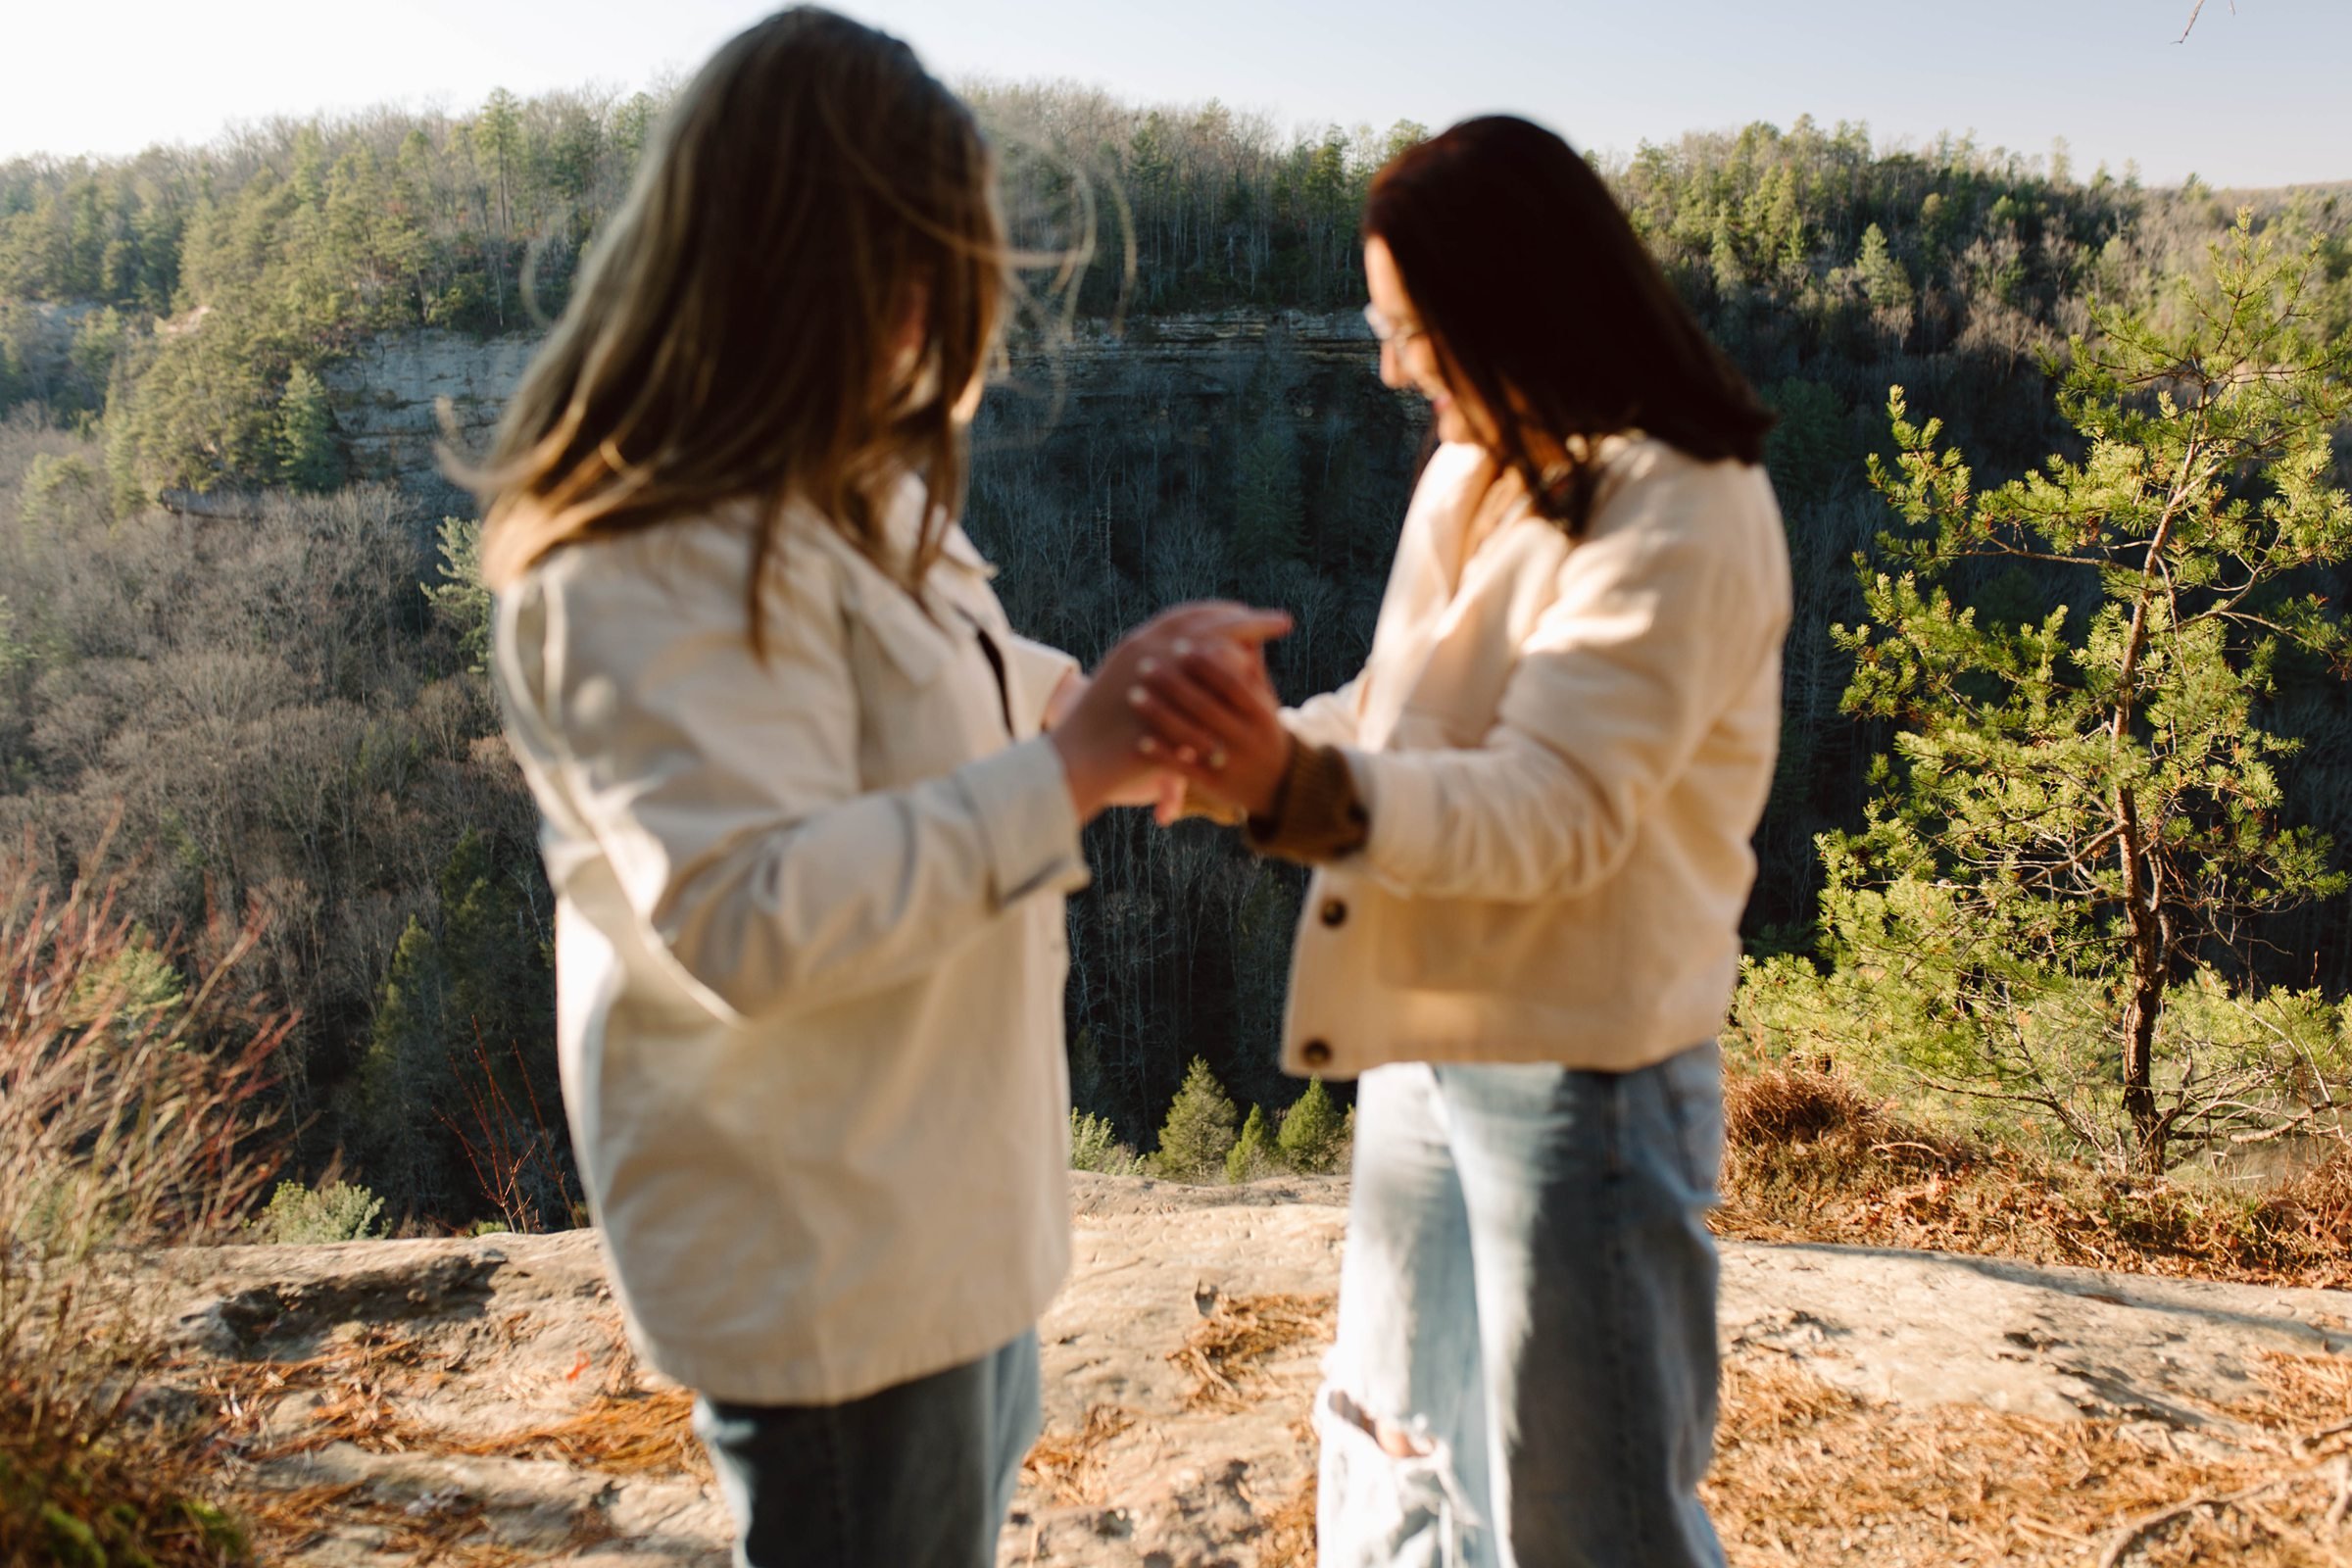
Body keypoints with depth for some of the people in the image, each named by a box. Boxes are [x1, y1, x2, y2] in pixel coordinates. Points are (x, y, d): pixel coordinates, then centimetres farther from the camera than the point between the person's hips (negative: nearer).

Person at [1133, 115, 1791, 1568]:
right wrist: (1247, 741, -5)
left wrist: (1301, 787, -44)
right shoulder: (1467, 477, 7)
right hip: (1428, 1052, 8)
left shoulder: (1682, 515, -18)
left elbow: (1557, 808, -28)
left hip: (1579, 1079, -8)